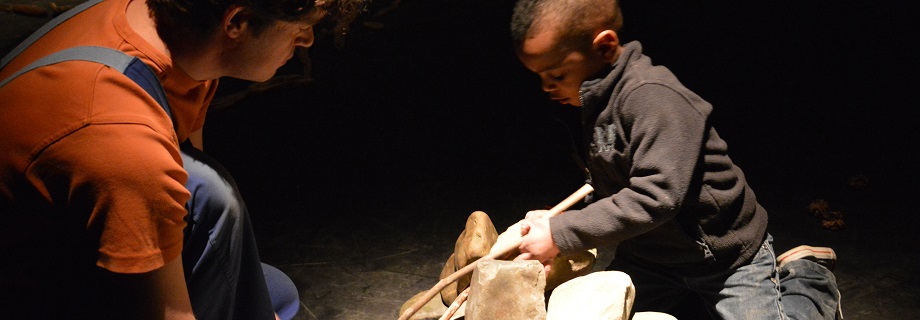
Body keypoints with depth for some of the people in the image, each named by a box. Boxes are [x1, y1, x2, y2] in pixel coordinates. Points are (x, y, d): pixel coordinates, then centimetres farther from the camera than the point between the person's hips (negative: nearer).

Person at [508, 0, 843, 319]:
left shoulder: (653, 98, -28)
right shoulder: (599, 102, 0)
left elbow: (654, 198, -35)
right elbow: (609, 191, 4)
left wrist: (561, 234, -32)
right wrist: (554, 223, -11)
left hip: (726, 253, -7)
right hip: (652, 257, 8)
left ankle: (804, 284, 23)